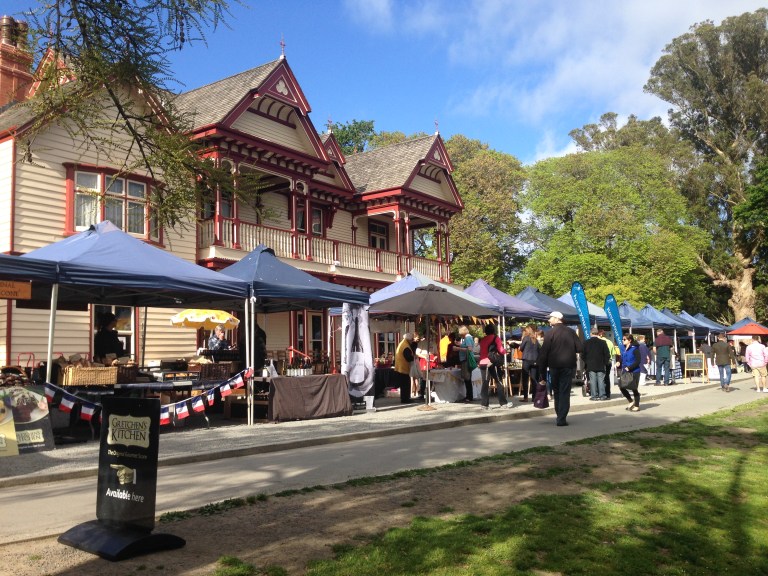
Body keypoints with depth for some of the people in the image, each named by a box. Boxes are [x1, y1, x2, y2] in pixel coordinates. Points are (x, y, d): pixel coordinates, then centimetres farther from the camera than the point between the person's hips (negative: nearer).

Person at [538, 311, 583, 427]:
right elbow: (580, 348, -1)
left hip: (554, 366, -1)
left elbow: (544, 352, -10)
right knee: (565, 392, 1)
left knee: (556, 392, 14)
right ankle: (562, 419, -6)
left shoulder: (550, 333, -7)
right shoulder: (571, 332, 1)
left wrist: (542, 368, -4)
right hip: (568, 366, 1)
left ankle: (559, 417, 17)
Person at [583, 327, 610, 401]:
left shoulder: (586, 343, -2)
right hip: (601, 365, 0)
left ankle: (594, 396, 1)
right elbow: (607, 354, -1)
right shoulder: (602, 342, -4)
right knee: (601, 380, 3)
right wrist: (606, 362, 9)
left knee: (592, 381, 1)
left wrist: (586, 363, 13)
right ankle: (602, 395, 4)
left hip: (590, 365, 0)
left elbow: (583, 355, 2)